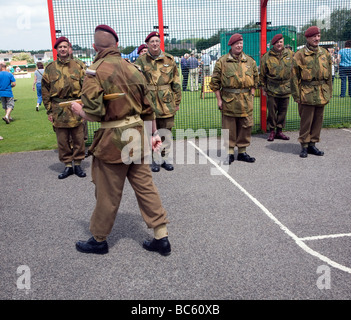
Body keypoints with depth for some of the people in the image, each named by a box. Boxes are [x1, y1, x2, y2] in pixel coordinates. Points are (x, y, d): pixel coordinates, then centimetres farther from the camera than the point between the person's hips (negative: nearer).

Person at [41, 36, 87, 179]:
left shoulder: (78, 66, 5)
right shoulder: (50, 68, 7)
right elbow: (45, 91, 7)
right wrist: (49, 111, 3)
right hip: (58, 109, 1)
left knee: (78, 139, 4)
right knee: (62, 140, 6)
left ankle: (77, 164, 18)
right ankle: (67, 165, 18)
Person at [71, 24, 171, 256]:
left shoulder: (95, 71, -12)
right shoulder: (132, 68, 7)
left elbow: (93, 113, -19)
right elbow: (148, 108, 10)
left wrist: (79, 109, 2)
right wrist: (154, 134, 19)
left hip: (112, 140, -6)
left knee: (108, 194, 8)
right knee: (145, 186, 12)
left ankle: (99, 240, 27)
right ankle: (162, 237, 18)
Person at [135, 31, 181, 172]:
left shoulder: (169, 59, 5)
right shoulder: (141, 61, 1)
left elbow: (176, 82, 7)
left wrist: (177, 101, 7)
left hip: (167, 102, 1)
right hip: (149, 102, -1)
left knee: (167, 133, 8)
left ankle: (166, 159, 22)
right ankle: (156, 160, 19)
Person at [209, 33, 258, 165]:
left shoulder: (250, 61, 9)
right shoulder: (222, 61, -1)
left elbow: (255, 79, 17)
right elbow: (215, 81, 0)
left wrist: (251, 94, 7)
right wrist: (219, 99, -4)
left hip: (246, 100, 3)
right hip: (228, 100, -3)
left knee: (245, 127, 8)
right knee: (229, 128, 3)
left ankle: (242, 152, 21)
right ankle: (229, 153, 14)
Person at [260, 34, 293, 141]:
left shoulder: (290, 54, 7)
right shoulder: (267, 57, -1)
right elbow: (262, 74, 4)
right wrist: (263, 88, 4)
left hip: (286, 88, 3)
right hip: (272, 89, -3)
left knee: (283, 111, 8)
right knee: (272, 111, 0)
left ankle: (279, 131, 18)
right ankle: (272, 131, 11)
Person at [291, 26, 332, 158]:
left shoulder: (325, 53, 11)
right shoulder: (300, 55, -4)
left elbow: (329, 75, 15)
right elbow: (294, 77, -5)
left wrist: (329, 92, 11)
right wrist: (296, 95, -8)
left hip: (322, 93, 5)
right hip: (307, 93, -5)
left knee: (318, 120, 10)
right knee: (306, 121, 0)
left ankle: (312, 144, 21)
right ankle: (304, 146, 11)